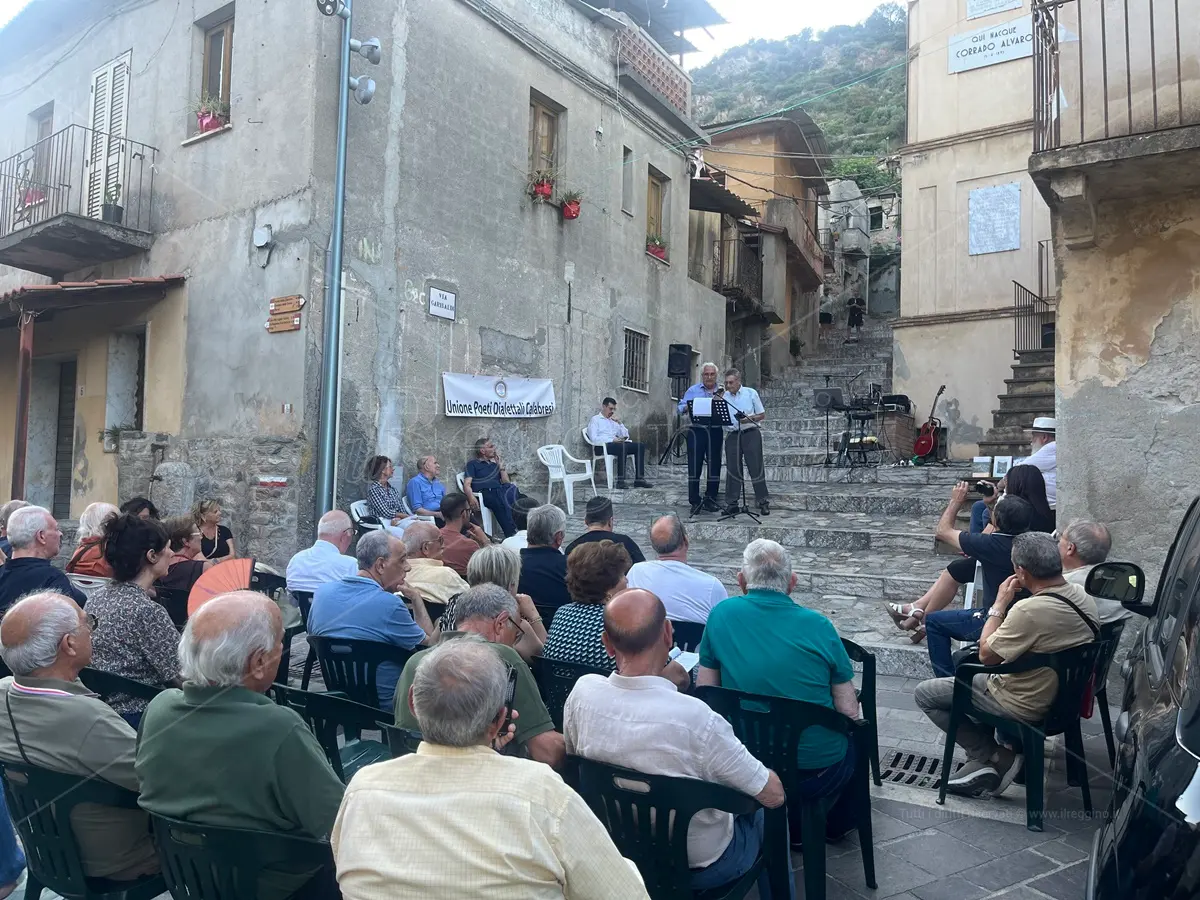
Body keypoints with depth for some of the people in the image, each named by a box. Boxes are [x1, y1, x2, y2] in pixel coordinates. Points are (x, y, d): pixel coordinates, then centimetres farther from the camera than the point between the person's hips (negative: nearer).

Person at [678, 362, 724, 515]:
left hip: (715, 432, 2)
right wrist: (689, 407, -19)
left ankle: (710, 499, 16)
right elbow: (681, 407, 2)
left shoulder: (722, 392, 11)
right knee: (694, 466, -2)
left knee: (714, 466, 4)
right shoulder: (693, 390, 9)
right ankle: (695, 501, 4)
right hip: (697, 431, -1)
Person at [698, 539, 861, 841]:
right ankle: (838, 825, 48)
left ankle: (794, 824, 35)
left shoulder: (722, 615, -9)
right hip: (818, 773, -2)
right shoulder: (818, 626, -12)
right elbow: (849, 711, -8)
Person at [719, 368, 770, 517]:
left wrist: (750, 418, -14)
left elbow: (762, 415, 5)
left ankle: (763, 502, 7)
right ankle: (732, 503, 10)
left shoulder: (751, 393, 2)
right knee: (732, 470, 3)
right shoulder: (723, 396, 8)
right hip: (732, 435, 2)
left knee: (756, 468, -1)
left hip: (751, 433, -2)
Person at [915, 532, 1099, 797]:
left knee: (924, 694, 3)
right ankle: (986, 755, 21)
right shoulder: (1081, 595, -7)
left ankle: (996, 757, 5)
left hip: (1027, 706, -8)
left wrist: (1000, 604, -12)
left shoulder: (1029, 611, -34)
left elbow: (986, 655, -18)